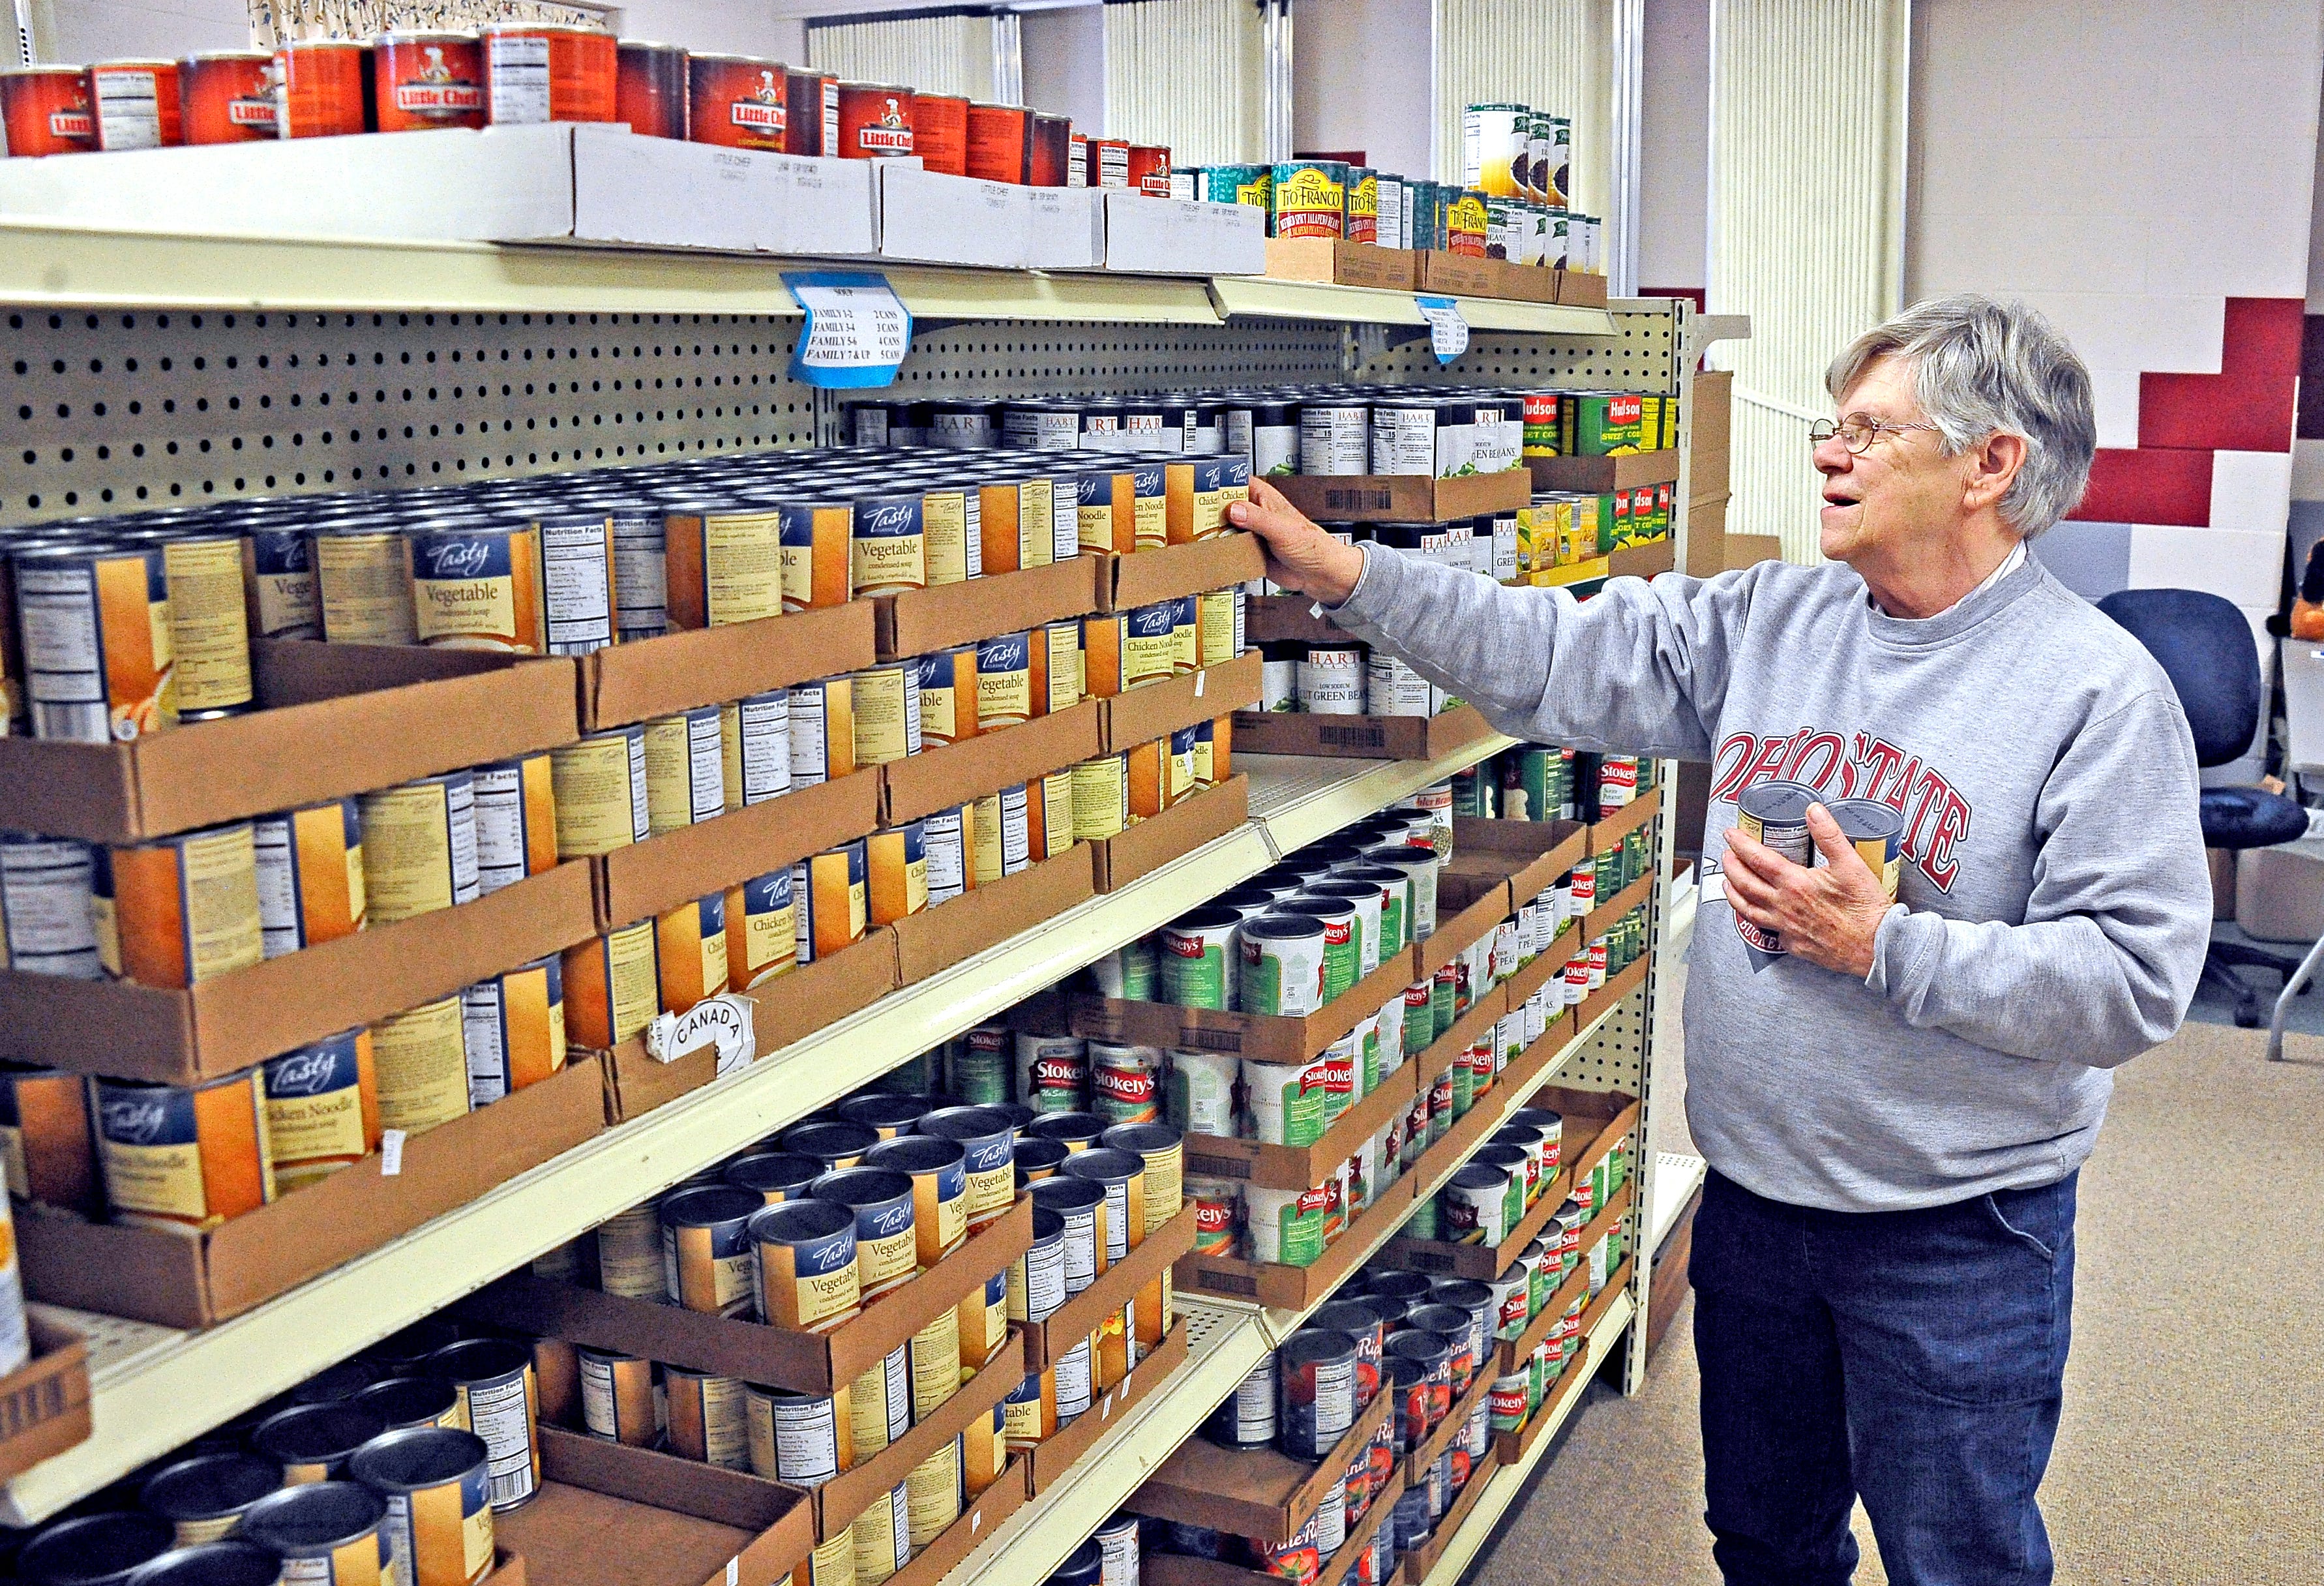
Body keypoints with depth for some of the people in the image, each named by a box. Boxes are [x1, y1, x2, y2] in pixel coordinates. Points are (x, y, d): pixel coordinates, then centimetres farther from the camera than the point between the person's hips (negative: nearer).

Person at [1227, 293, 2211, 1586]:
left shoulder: (2101, 688, -16)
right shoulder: (1769, 625, 0)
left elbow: (2136, 981, -20)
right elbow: (1561, 661, -2)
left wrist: (1884, 946, -26)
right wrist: (1343, 574, -10)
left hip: (1958, 1232, -5)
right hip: (1753, 1190, 5)